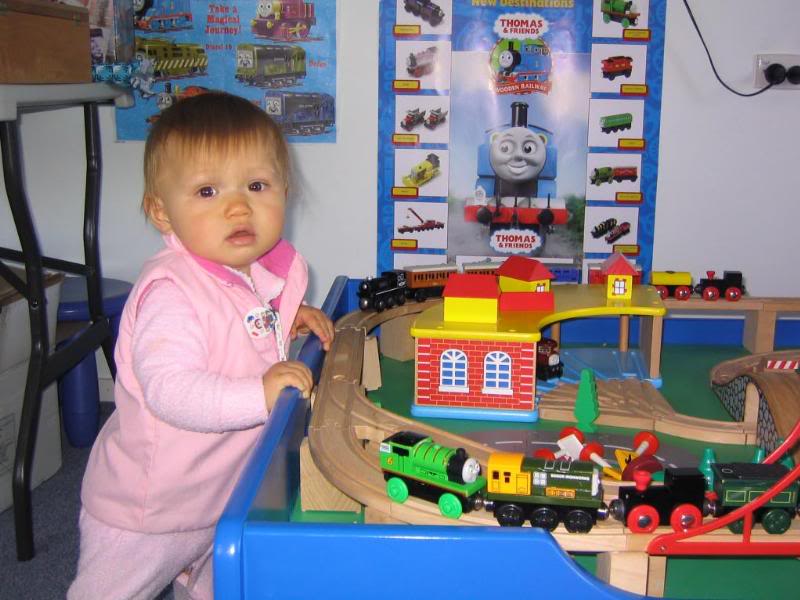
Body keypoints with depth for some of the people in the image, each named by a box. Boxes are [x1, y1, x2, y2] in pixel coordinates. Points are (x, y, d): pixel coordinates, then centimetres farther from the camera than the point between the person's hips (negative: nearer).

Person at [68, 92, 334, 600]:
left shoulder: (266, 268, -5)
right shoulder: (170, 291, -31)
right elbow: (168, 390, -41)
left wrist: (292, 320, -2)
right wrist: (260, 395, -50)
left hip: (224, 497, 7)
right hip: (147, 512, -7)